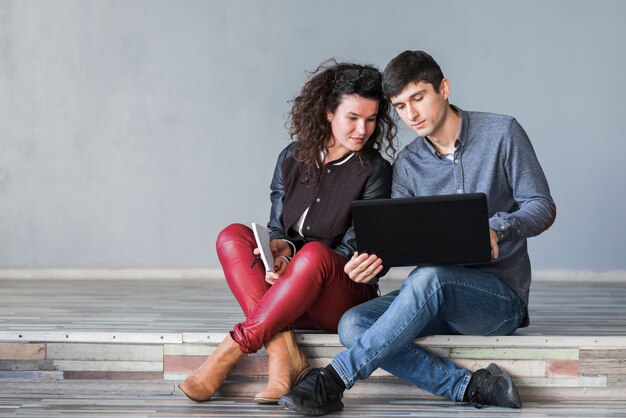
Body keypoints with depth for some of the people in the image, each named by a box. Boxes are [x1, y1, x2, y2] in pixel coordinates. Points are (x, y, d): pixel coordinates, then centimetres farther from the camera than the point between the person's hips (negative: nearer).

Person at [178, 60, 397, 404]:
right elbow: (277, 229, 8)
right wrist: (280, 247, -18)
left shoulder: (375, 171, -4)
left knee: (315, 253, -36)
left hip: (346, 295, -4)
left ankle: (230, 351, -32)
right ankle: (282, 352, -35)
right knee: (232, 236, -20)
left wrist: (292, 260, -25)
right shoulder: (293, 159, 7)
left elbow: (355, 250, -9)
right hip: (284, 293, 4)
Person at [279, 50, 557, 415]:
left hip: (501, 294, -5)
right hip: (440, 301, 5)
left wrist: (497, 230, -26)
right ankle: (472, 388, -27)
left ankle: (333, 379, -31)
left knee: (429, 277, -37)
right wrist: (372, 259, -25)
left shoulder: (501, 133, -3)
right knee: (354, 325, -21)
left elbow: (543, 208, -5)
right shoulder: (408, 163, 8)